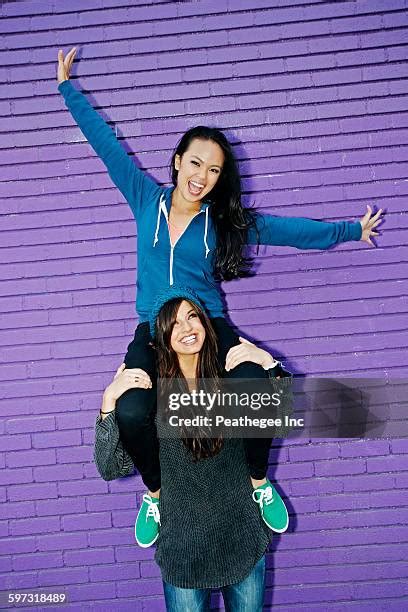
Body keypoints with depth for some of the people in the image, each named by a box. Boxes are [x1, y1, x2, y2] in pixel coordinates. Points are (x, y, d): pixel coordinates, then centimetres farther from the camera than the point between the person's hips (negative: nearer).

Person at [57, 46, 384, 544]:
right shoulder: (146, 198, 3)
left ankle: (259, 482, 7)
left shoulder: (225, 220, 1)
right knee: (132, 412, -27)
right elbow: (106, 142, 9)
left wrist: (350, 230, 12)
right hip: (153, 334, 1)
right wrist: (67, 85, 18)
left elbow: (291, 230, 7)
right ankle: (154, 491, 8)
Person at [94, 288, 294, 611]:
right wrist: (109, 399, -25)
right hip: (183, 546, -2)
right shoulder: (149, 390, -12)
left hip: (243, 537, 2)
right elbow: (111, 468, -13)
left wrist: (268, 363, -20)